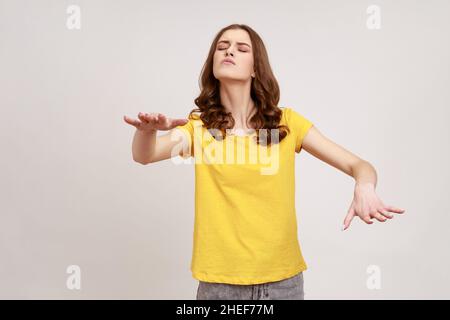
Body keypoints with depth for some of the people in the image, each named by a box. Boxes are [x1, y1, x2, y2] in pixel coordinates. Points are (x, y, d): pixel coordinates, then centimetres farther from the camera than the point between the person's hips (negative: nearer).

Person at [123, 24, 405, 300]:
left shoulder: (287, 121, -3)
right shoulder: (199, 126, -1)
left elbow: (359, 165, -5)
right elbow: (144, 156, -18)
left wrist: (364, 189, -27)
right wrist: (147, 130, -40)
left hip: (283, 277, 0)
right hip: (220, 279, 0)